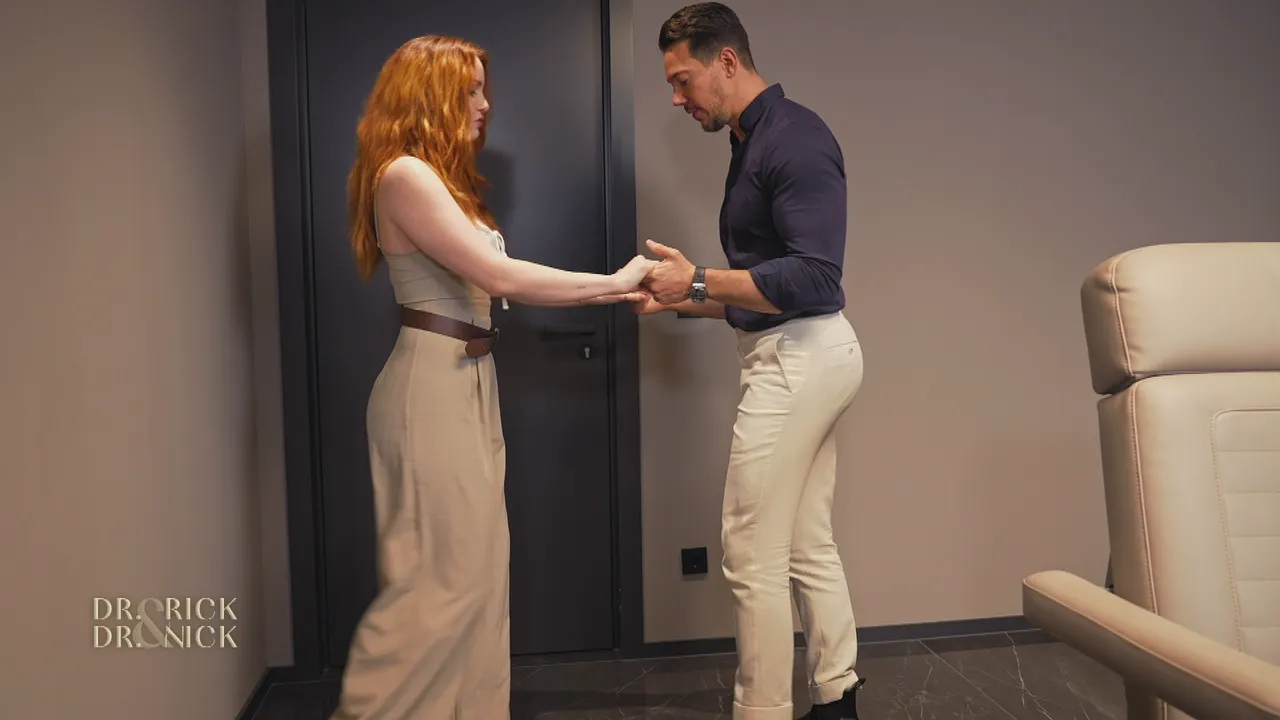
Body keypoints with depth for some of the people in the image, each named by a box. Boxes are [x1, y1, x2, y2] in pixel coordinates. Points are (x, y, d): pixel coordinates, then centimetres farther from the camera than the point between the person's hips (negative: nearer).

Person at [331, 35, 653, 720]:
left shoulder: (440, 177, 18)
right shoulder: (405, 175, -13)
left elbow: (485, 283, 10)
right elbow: (500, 277, -19)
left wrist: (611, 288, 5)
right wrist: (612, 283, -12)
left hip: (466, 381, 10)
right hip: (433, 386, -10)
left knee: (476, 565, 13)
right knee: (441, 573, -3)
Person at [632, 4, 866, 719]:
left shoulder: (794, 137, -13)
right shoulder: (754, 144, 17)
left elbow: (814, 278, -22)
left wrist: (700, 279, -18)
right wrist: (677, 299, 10)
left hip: (801, 357, -10)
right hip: (799, 357, 10)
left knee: (753, 555, -4)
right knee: (809, 546, 15)